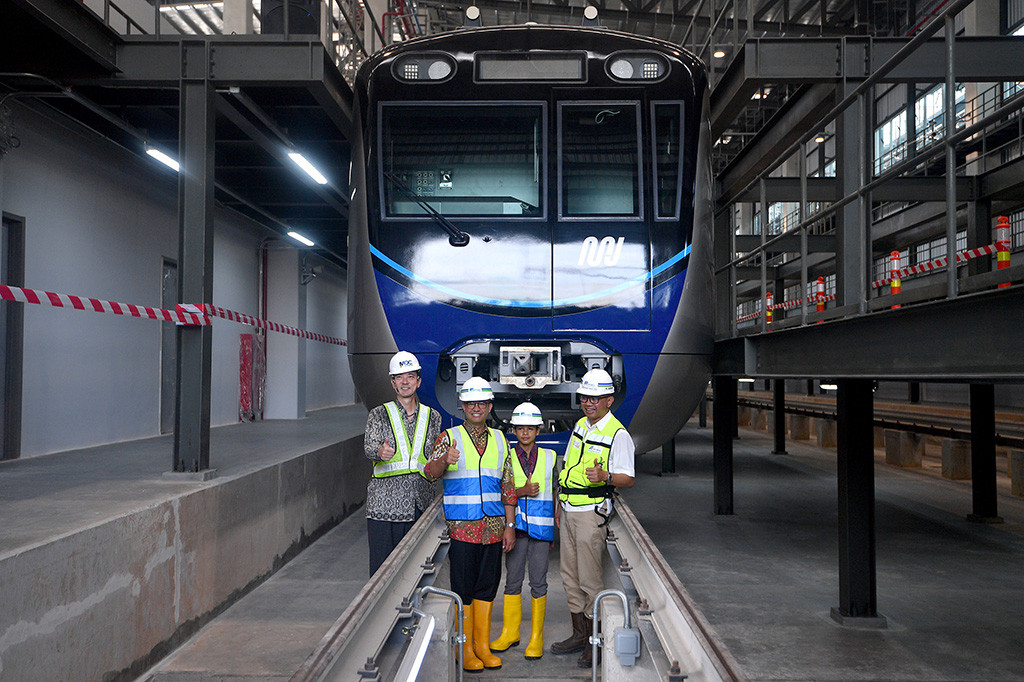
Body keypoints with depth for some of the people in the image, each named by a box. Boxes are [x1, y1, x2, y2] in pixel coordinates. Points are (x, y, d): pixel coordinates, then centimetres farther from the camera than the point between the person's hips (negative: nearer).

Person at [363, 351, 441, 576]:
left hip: (420, 504, 2)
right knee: (382, 566, -3)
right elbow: (369, 446, -11)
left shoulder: (432, 417, 13)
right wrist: (380, 452, -31)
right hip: (385, 503, -2)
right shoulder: (379, 414, 6)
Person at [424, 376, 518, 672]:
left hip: (493, 527, 4)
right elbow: (430, 472, -13)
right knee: (463, 588, 1)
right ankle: (465, 649, 13)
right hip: (461, 527, -3)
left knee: (487, 586, 9)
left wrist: (510, 525, 7)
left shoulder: (500, 441, 11)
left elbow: (508, 487, 13)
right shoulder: (449, 437, 1)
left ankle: (483, 645, 22)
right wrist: (444, 460, -35)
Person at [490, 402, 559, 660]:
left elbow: (556, 495, 10)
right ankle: (510, 632, 23)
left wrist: (557, 529, 7)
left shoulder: (550, 457, 6)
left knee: (538, 582, 2)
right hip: (516, 526, 1)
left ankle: (536, 638, 12)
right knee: (512, 579, 9)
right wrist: (521, 491, -14)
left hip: (541, 527, 0)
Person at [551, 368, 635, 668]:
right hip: (569, 510, 8)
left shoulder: (618, 434, -12)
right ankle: (579, 635, 26)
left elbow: (628, 479, -14)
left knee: (589, 577, -4)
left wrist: (605, 476, -34)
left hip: (592, 512, -8)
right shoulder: (580, 424, 11)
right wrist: (559, 504, 19)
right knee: (570, 575, 13)